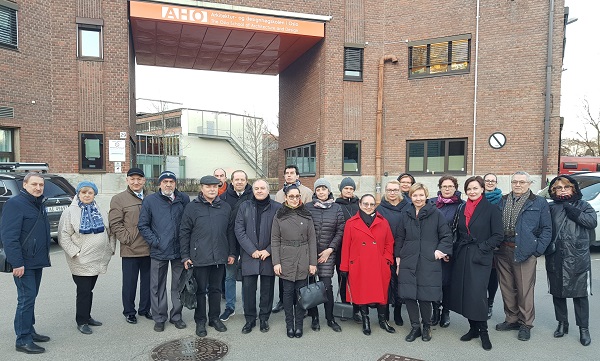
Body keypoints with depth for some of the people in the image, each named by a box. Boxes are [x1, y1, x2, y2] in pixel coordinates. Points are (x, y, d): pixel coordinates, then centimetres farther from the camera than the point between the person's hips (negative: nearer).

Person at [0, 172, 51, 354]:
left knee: (31, 297, 17)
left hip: (37, 261, 9)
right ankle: (23, 340, 5)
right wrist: (17, 262, -23)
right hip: (24, 262, -9)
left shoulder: (39, 204, 13)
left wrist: (45, 253, 18)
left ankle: (29, 330, 28)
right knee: (26, 298, -5)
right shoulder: (15, 204, -15)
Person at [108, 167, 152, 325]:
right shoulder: (119, 199, -1)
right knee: (130, 282, 8)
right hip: (130, 250, -3)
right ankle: (129, 312, 25)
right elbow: (115, 224, -5)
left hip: (149, 249, 3)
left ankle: (145, 309, 30)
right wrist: (127, 239, -12)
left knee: (148, 281, 14)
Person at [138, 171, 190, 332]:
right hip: (158, 251, -1)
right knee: (158, 286, 8)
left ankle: (176, 316, 27)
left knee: (179, 285, 11)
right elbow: (143, 225, 2)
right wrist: (154, 241, -7)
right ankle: (159, 318, 23)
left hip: (179, 250, 1)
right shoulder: (150, 200, -1)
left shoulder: (184, 199, 3)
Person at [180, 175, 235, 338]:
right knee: (200, 290, 8)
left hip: (220, 257, 3)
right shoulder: (192, 207, -3)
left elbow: (230, 231, 11)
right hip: (199, 257, -3)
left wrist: (231, 252, 8)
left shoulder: (225, 207, 6)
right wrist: (185, 256, -4)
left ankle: (215, 318, 29)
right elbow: (184, 233, -2)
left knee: (216, 289, 14)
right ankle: (200, 321, 22)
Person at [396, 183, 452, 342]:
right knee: (408, 295, 2)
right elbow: (400, 238, 13)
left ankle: (426, 326, 25)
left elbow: (446, 236, 3)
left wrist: (440, 250, -9)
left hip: (428, 262, -3)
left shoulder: (436, 213, -1)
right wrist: (398, 259, 11)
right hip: (408, 262, 3)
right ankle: (415, 327, 20)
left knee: (425, 296, 1)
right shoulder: (406, 214, 9)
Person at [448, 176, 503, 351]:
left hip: (480, 257, -5)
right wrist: (457, 251, 7)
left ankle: (483, 331, 9)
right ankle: (473, 328, 21)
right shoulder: (462, 209, 12)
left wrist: (481, 248, -14)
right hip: (462, 257, 5)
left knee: (477, 294, -8)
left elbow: (497, 235, -7)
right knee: (464, 292, 7)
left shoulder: (491, 209, -4)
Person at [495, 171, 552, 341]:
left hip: (525, 252, -4)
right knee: (507, 288, 12)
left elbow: (546, 229, 0)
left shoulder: (539, 203, 1)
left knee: (524, 289, 1)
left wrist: (538, 249, -9)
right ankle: (511, 319, 27)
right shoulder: (503, 201, 11)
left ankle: (525, 324, 17)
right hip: (503, 252, 4)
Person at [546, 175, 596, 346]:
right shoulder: (551, 208, 7)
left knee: (580, 294, 3)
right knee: (557, 292, 11)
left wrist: (572, 211, -15)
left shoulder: (582, 205, 5)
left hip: (578, 259, -2)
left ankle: (584, 329, 17)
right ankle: (562, 323, 27)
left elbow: (593, 221, -12)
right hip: (555, 259, 2)